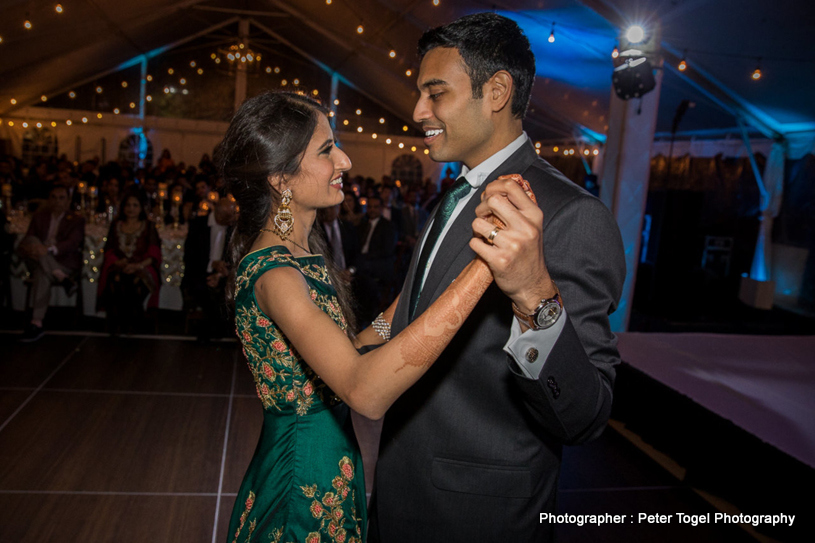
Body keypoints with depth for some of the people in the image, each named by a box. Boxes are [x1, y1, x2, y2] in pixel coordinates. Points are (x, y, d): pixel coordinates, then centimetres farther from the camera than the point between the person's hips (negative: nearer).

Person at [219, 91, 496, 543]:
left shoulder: (300, 252, 4)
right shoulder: (273, 274, -27)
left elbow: (340, 357, 5)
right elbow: (366, 391, -42)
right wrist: (483, 267, -46)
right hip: (307, 485, -8)